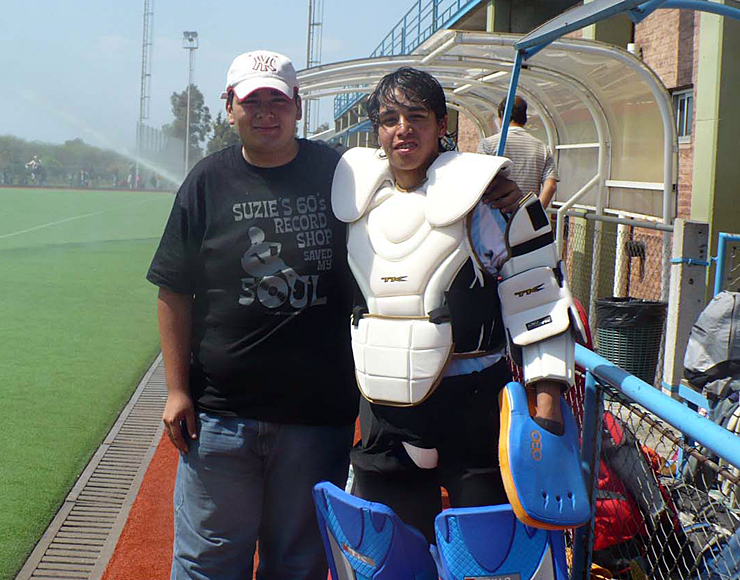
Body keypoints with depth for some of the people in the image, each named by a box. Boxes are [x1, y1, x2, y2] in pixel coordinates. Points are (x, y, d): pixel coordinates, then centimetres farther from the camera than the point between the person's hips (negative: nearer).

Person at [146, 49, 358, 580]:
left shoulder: (337, 173, 2)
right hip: (219, 412, 0)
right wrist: (177, 390, -2)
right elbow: (175, 292, 4)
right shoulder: (209, 181, 3)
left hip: (319, 411, 0)